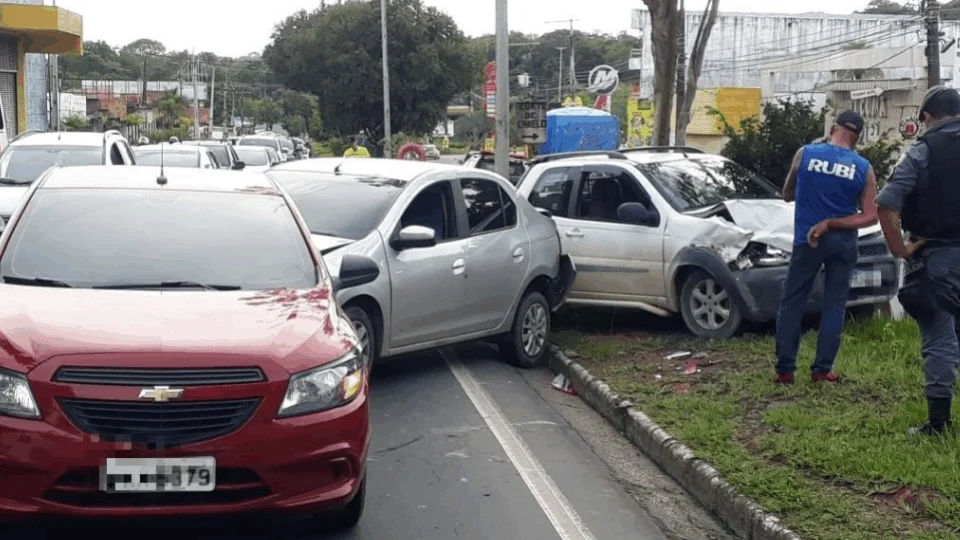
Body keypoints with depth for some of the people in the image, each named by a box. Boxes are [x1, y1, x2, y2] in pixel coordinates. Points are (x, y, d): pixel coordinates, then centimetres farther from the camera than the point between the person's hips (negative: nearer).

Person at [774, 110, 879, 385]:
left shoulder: (805, 153, -5)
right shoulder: (864, 168, -3)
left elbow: (787, 195, 8)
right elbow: (870, 216, -5)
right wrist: (831, 223, -8)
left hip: (808, 240, -1)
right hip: (843, 243, 1)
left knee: (792, 303, 7)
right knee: (834, 305, 9)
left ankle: (785, 369, 5)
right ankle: (822, 369, 8)